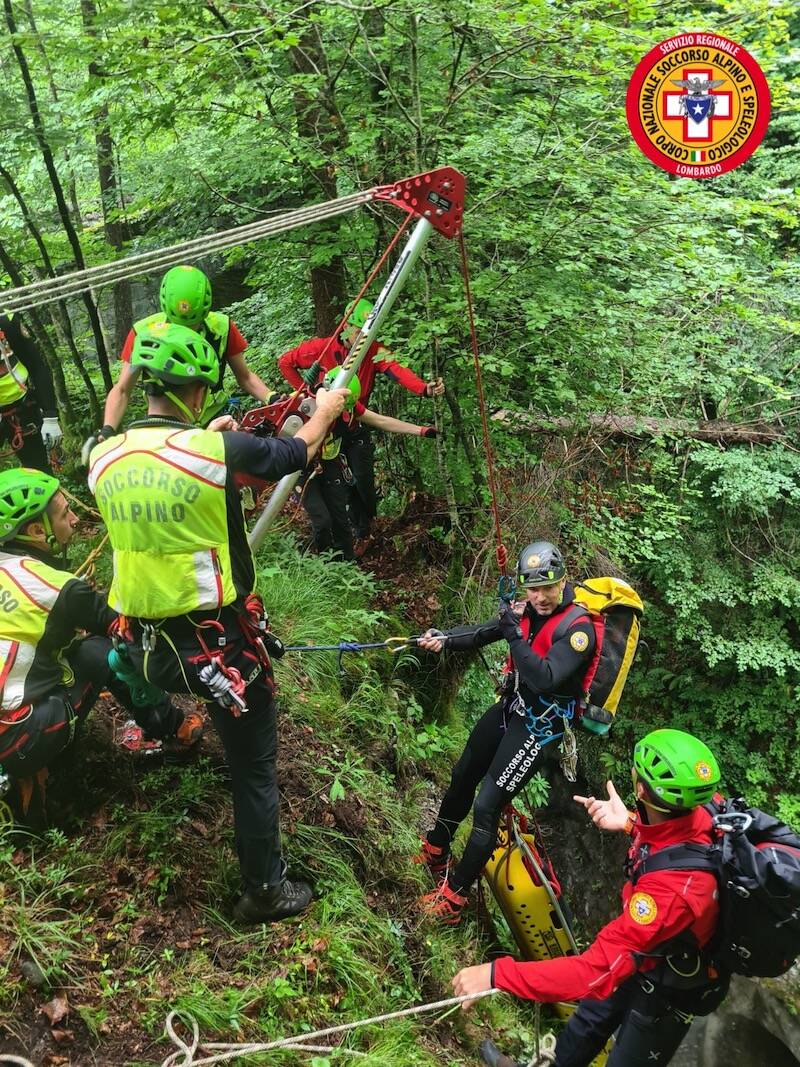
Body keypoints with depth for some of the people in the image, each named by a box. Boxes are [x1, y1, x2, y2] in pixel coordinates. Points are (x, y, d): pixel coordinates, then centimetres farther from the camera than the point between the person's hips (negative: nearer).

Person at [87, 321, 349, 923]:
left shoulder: (103, 459, -6)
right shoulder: (221, 450, -19)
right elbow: (298, 451, 0)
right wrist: (325, 411, 21)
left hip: (145, 644, 5)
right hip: (221, 642, -5)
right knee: (254, 767, 12)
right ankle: (265, 892, 25)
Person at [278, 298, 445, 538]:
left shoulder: (374, 351, -13)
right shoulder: (321, 348, -14)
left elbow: (397, 370, -31)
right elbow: (285, 362, -2)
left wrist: (424, 388, -50)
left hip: (357, 427, 0)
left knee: (364, 480, 0)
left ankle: (364, 525, 29)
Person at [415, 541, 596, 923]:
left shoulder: (578, 627, -22)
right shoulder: (530, 610, -1)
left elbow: (546, 679, -33)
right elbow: (483, 632, 3)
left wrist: (514, 634, -34)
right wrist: (444, 639, -14)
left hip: (538, 726, -8)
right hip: (510, 707, 8)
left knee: (487, 806, -9)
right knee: (462, 778, 20)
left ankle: (452, 897, 4)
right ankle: (435, 853, 42)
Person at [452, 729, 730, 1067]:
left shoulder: (672, 886, -46)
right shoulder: (698, 813, -24)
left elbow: (599, 971, -42)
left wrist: (497, 974, -40)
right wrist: (631, 823, -9)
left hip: (669, 992, -7)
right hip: (648, 956, 7)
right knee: (590, 1020, 29)